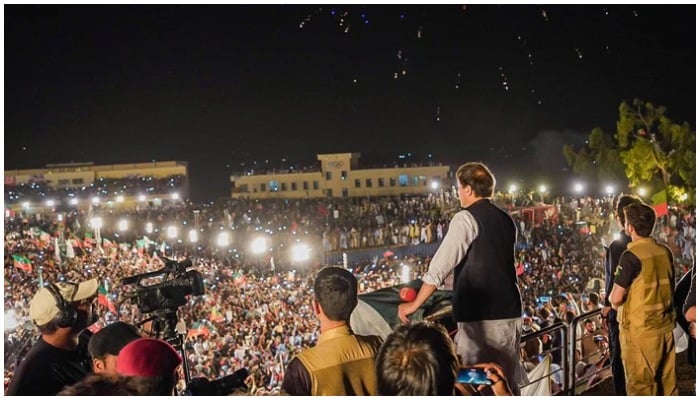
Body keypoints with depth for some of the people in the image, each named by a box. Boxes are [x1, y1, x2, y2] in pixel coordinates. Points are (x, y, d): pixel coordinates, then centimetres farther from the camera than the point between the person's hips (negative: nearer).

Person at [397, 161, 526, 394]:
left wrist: (414, 305, -4)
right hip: (508, 312, 8)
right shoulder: (505, 220, 14)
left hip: (479, 316, -8)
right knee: (506, 381, 14)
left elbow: (440, 266, -11)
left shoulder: (466, 218, -8)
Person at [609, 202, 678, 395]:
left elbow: (616, 298, -16)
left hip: (640, 330, -6)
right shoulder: (665, 252, 2)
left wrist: (614, 302, 5)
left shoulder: (631, 256, -18)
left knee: (641, 385, 5)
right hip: (665, 327, 6)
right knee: (667, 383, 15)